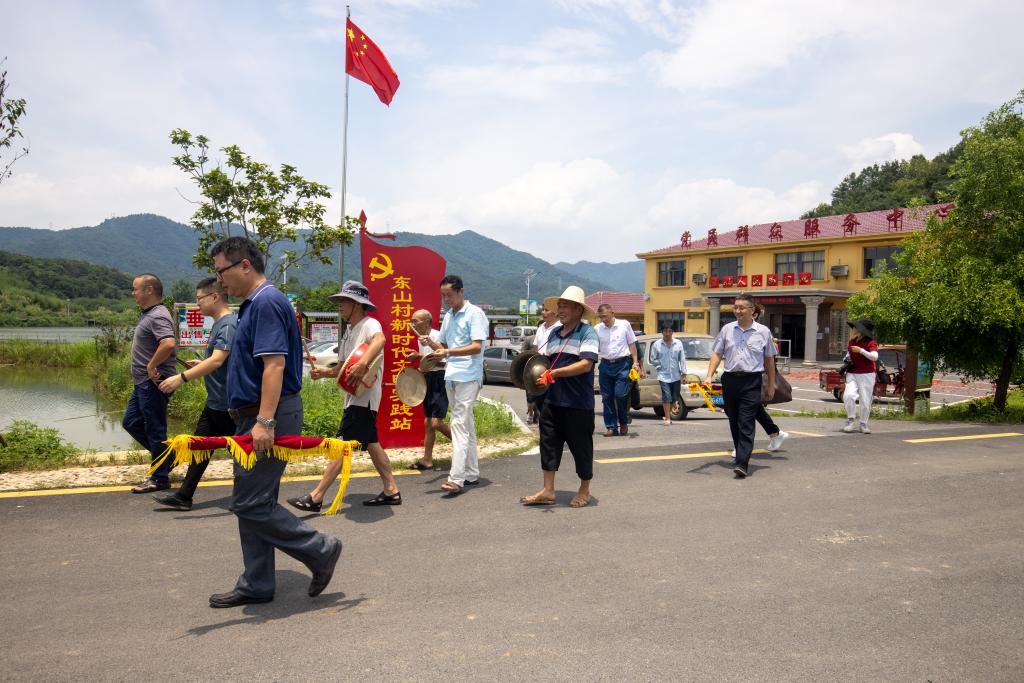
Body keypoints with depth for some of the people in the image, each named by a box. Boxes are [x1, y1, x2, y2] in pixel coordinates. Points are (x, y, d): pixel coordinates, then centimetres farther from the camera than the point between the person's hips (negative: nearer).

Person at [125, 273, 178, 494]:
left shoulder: (158, 316, -19)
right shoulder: (148, 314, 14)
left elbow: (169, 344, -36)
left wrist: (152, 366, -25)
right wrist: (150, 367, 17)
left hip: (153, 383, -11)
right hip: (143, 383, 11)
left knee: (155, 429, -1)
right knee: (131, 422, 18)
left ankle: (159, 479, 10)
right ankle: (166, 456, 27)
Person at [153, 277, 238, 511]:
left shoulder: (228, 324, -19)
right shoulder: (219, 323, 12)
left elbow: (217, 361, -31)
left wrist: (182, 377, -34)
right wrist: (200, 364, 11)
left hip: (227, 403, -10)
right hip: (214, 402, 10)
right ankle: (184, 496, 17)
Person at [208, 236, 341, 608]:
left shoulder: (266, 302, -15)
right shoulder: (255, 303, 18)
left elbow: (275, 365, -24)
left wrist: (265, 422, -29)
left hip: (267, 418, -11)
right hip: (257, 418, 11)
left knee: (251, 505, -7)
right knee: (253, 504, 13)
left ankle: (320, 550, 6)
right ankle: (255, 585, 22)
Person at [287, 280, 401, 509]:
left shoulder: (370, 324, -12)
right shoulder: (349, 330, 17)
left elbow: (379, 340, -37)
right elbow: (343, 366, 19)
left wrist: (363, 364, -51)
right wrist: (323, 372, 2)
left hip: (364, 397, -10)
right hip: (354, 396, 10)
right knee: (371, 443, 14)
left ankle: (316, 498, -8)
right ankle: (391, 491, 21)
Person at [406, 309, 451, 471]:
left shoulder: (437, 336, -14)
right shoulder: (421, 340, 13)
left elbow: (442, 362, -21)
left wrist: (420, 356, -24)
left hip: (440, 382, -9)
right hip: (428, 382, 9)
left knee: (436, 423, -13)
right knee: (428, 423, 8)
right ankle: (427, 460, 13)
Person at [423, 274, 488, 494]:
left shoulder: (474, 314, -8)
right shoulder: (448, 317, 16)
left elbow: (477, 347, -16)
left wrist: (449, 352, -26)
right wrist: (431, 343, -1)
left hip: (468, 377, -8)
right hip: (451, 376, 8)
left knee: (459, 424, -15)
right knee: (466, 425, 12)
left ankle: (457, 477, -18)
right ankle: (472, 473, 19)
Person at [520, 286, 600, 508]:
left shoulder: (587, 332, -8)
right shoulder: (554, 333, 13)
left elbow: (586, 364, -20)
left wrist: (555, 373, -25)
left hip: (578, 403, -6)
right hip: (553, 400, 6)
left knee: (581, 447, 7)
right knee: (549, 444, 7)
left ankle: (584, 491, 23)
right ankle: (547, 491, 16)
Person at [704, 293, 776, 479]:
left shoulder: (763, 331, 4)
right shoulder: (727, 329, 8)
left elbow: (769, 359, 10)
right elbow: (717, 354, 8)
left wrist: (771, 385, 11)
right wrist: (709, 376, -3)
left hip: (751, 382, -3)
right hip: (730, 380, 3)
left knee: (746, 424, -10)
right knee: (734, 422, 13)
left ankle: (742, 464, -15)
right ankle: (741, 455, 29)